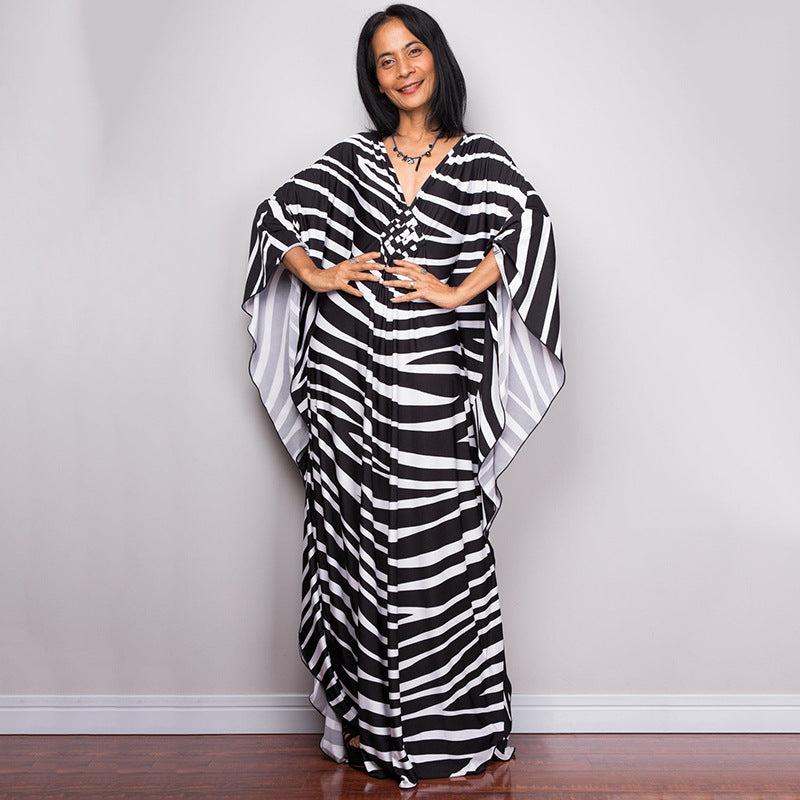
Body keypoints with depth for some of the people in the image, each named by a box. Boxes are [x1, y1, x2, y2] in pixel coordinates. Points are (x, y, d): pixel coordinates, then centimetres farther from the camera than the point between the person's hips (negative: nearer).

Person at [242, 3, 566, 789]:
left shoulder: (480, 159, 9)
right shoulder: (350, 159, 14)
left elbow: (530, 225, -7)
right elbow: (275, 212, 16)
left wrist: (457, 292, -14)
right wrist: (317, 275, 1)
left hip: (432, 382, -1)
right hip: (347, 377, 2)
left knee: (438, 551, -2)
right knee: (356, 541, 5)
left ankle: (450, 726, 11)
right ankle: (364, 721, 17)